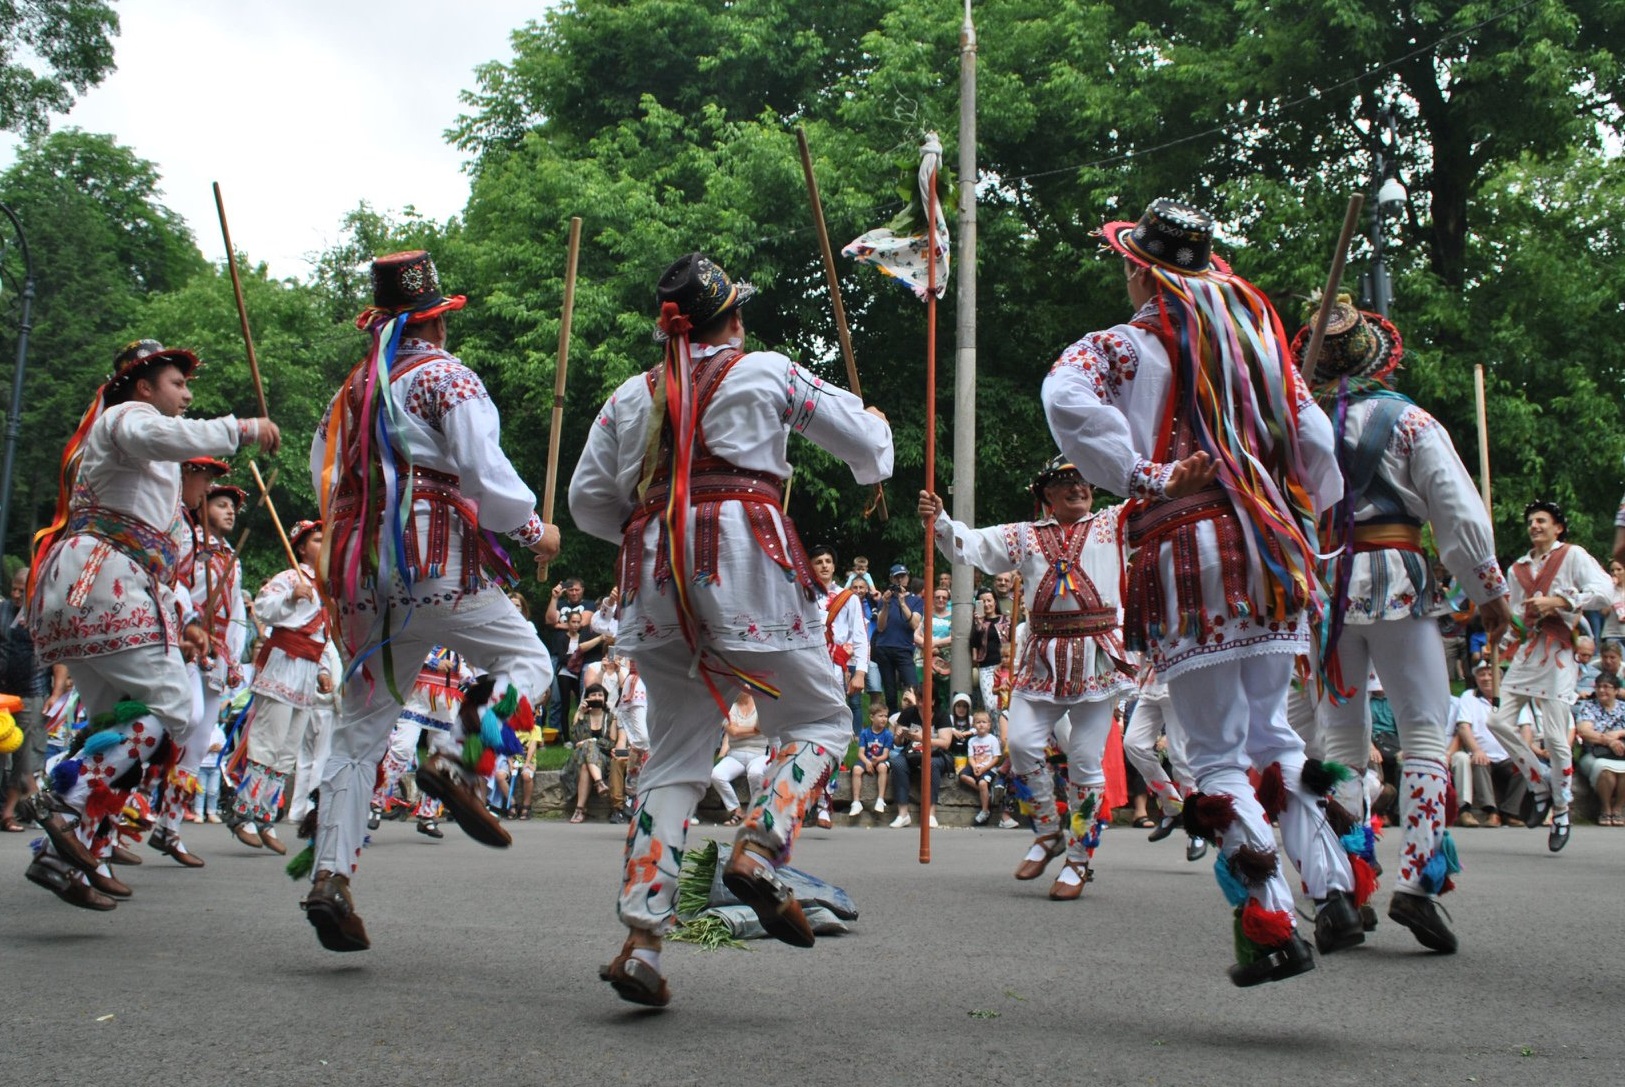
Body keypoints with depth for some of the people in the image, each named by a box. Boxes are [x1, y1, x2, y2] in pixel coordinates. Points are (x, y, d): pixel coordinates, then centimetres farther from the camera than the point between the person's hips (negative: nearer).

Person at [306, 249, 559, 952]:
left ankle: (329, 876, 2)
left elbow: (325, 480, 19)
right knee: (528, 660, 7)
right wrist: (534, 529, 1)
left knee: (361, 727, 8)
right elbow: (483, 472, -12)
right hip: (441, 567, -6)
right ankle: (455, 758, -18)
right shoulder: (447, 377, -2)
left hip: (364, 577, 6)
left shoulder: (353, 388, 17)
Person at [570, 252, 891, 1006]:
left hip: (655, 575, 4)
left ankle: (641, 939, 2)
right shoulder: (765, 372, 10)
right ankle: (758, 852, -14)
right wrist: (874, 425, 39)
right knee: (819, 720, 10)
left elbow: (588, 500, 16)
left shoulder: (633, 395, 18)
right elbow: (866, 444, 16)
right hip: (746, 556, -4)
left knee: (674, 756, 10)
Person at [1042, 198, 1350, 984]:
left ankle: (1271, 925, -4)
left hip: (1186, 553, -5)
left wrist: (1144, 477, -16)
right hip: (1266, 548, 5)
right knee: (1269, 729, 20)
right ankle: (1332, 885, 15)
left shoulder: (1126, 345, 0)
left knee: (1218, 754, 0)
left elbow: (1066, 397, -22)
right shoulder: (1255, 330, 14)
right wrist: (1306, 511, 27)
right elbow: (1312, 438, 12)